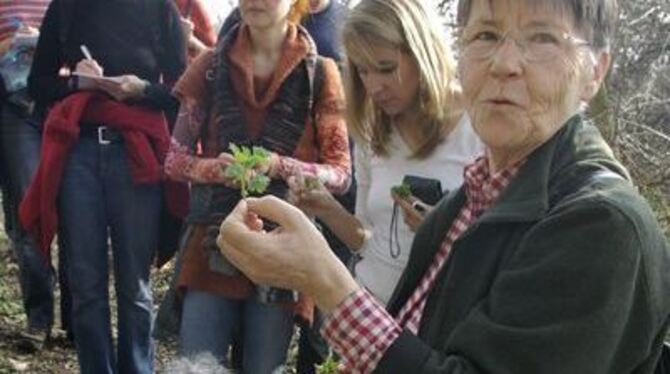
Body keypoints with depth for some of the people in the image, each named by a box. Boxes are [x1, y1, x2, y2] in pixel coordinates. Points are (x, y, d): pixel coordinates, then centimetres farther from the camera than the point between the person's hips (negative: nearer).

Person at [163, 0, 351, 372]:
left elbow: (340, 174, -1)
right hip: (213, 244, 1)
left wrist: (279, 166, -18)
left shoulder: (320, 73, 0)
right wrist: (213, 167, -14)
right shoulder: (211, 66, 5)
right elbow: (174, 158, 7)